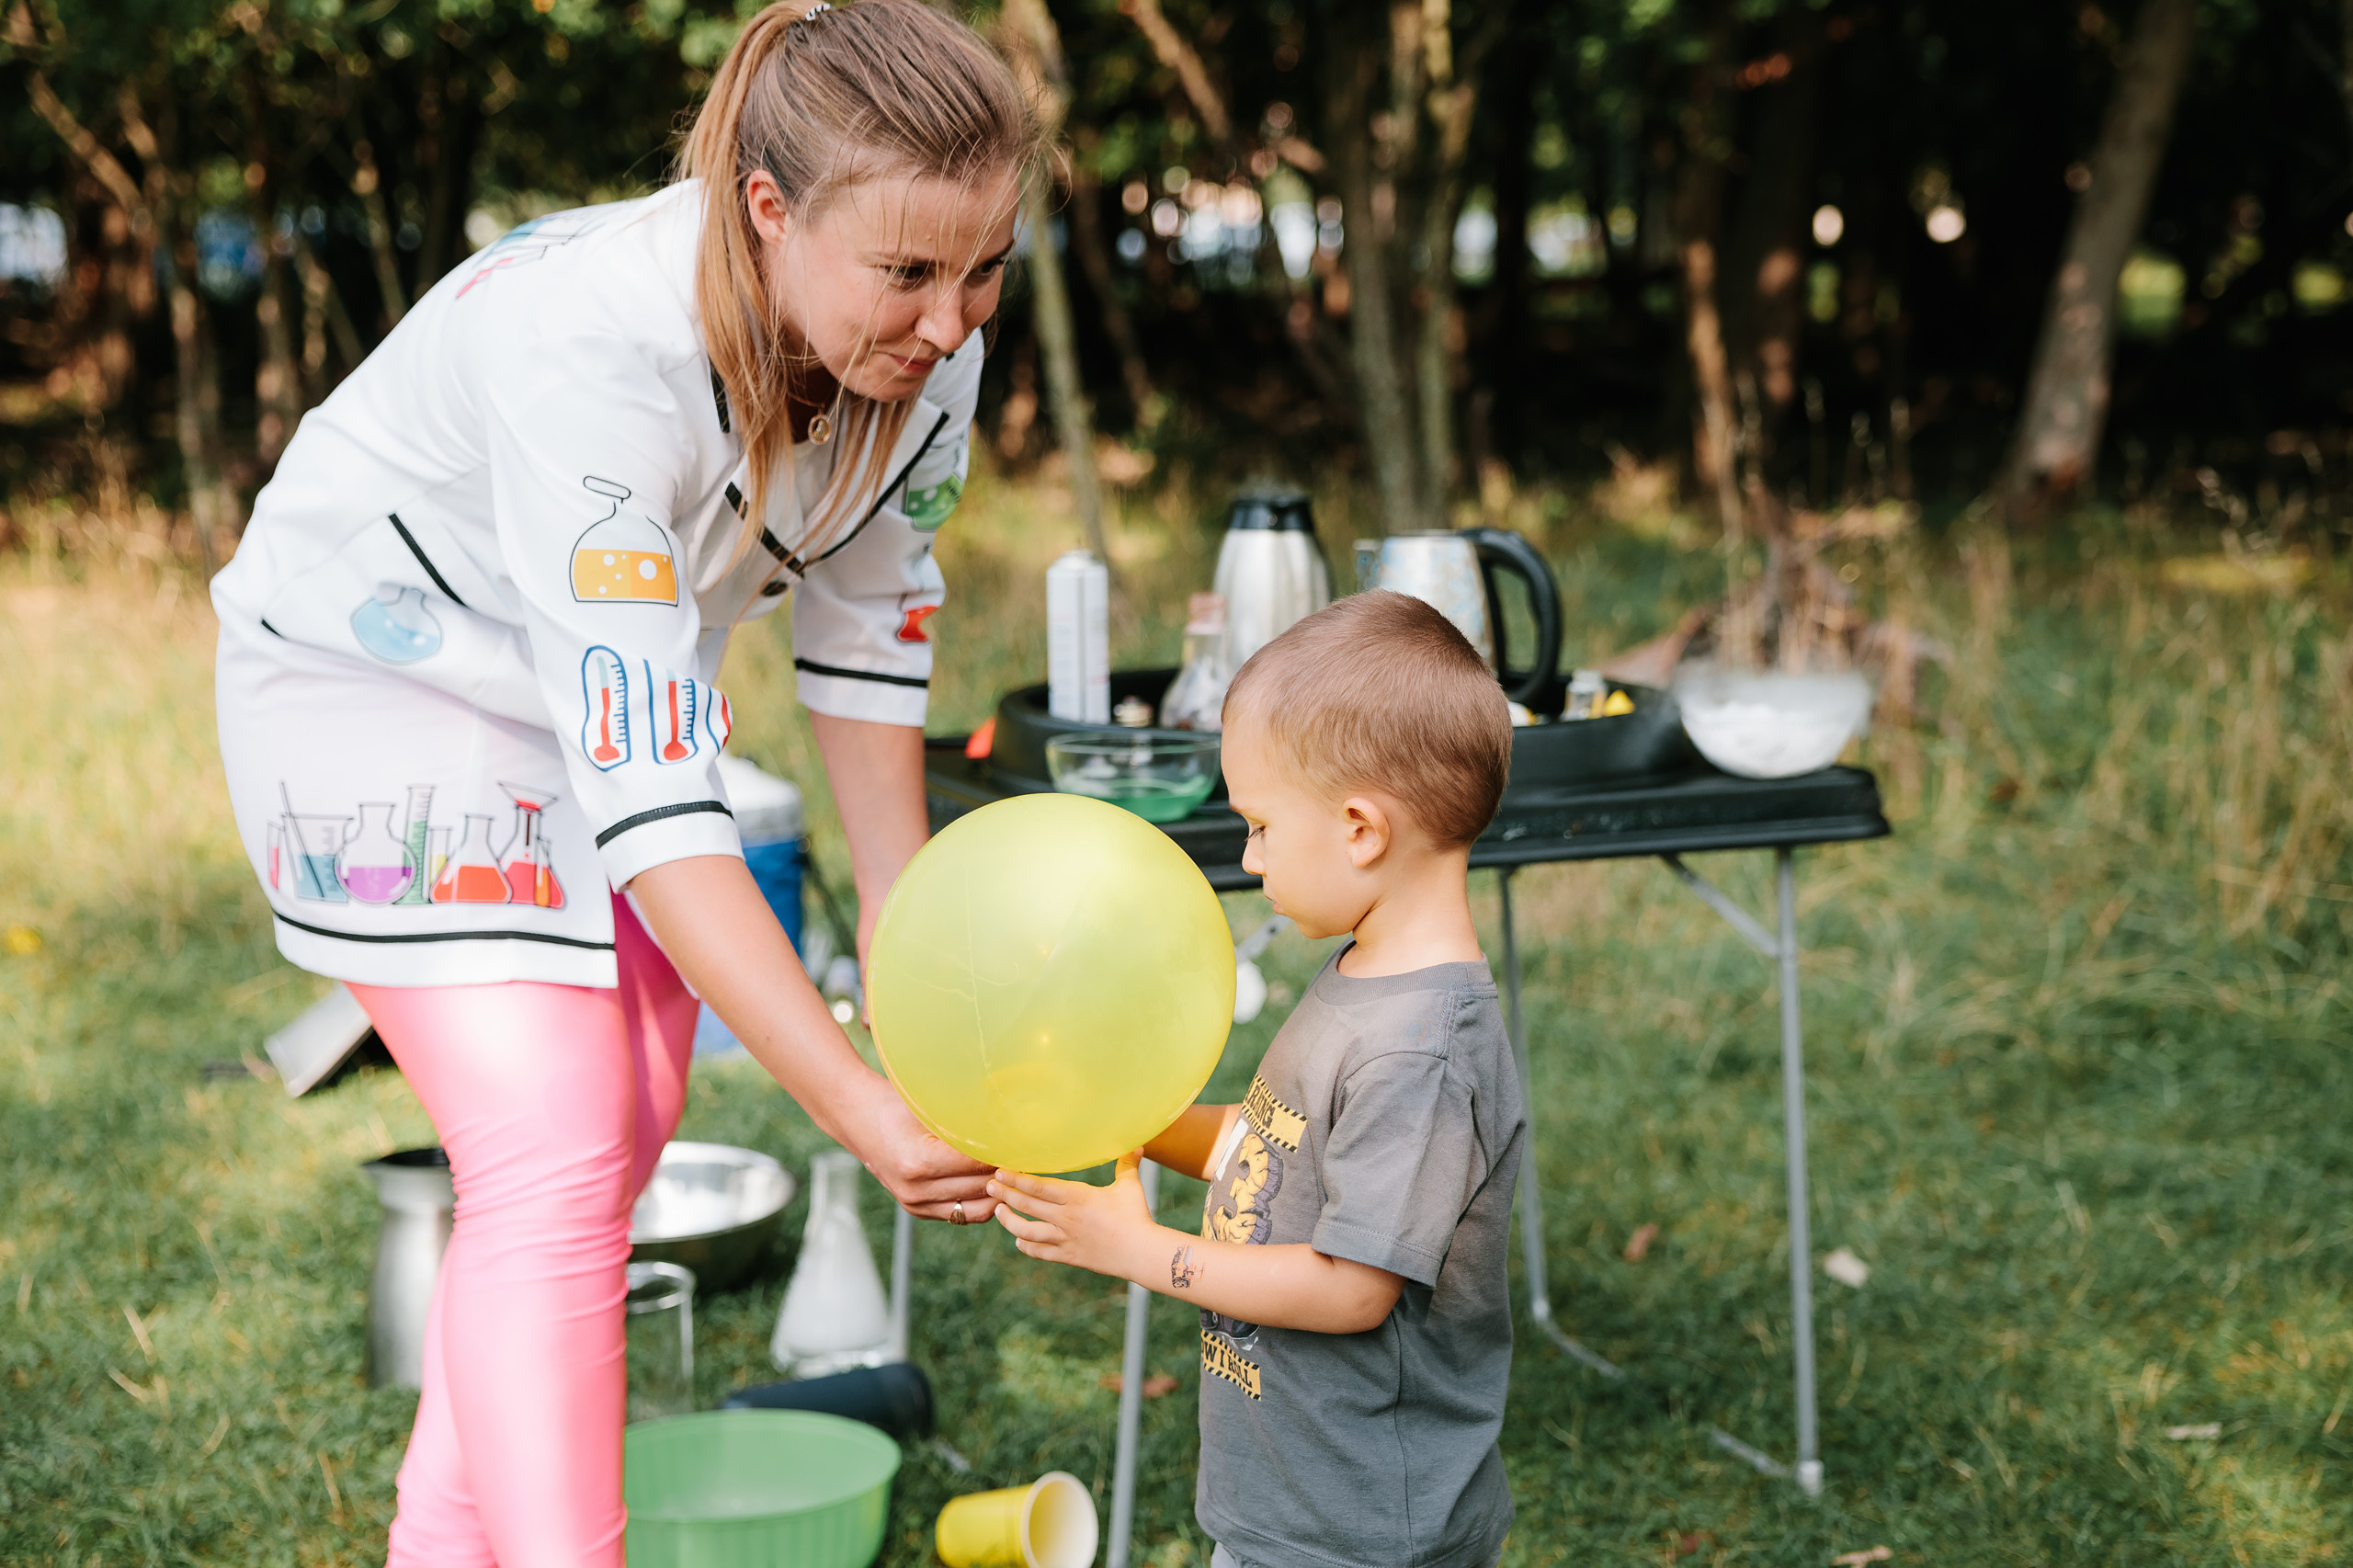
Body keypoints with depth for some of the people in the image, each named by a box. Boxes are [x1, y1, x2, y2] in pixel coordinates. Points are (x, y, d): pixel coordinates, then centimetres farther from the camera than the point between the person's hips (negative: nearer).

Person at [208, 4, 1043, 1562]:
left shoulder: (925, 353, -20)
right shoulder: (591, 358, -41)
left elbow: (868, 619, -1)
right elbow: (646, 799, -43)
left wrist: (902, 923, 0)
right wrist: (862, 1106, -46)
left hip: (622, 667, 7)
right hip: (382, 667, -7)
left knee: (622, 1132, 9)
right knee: (555, 1153, -18)